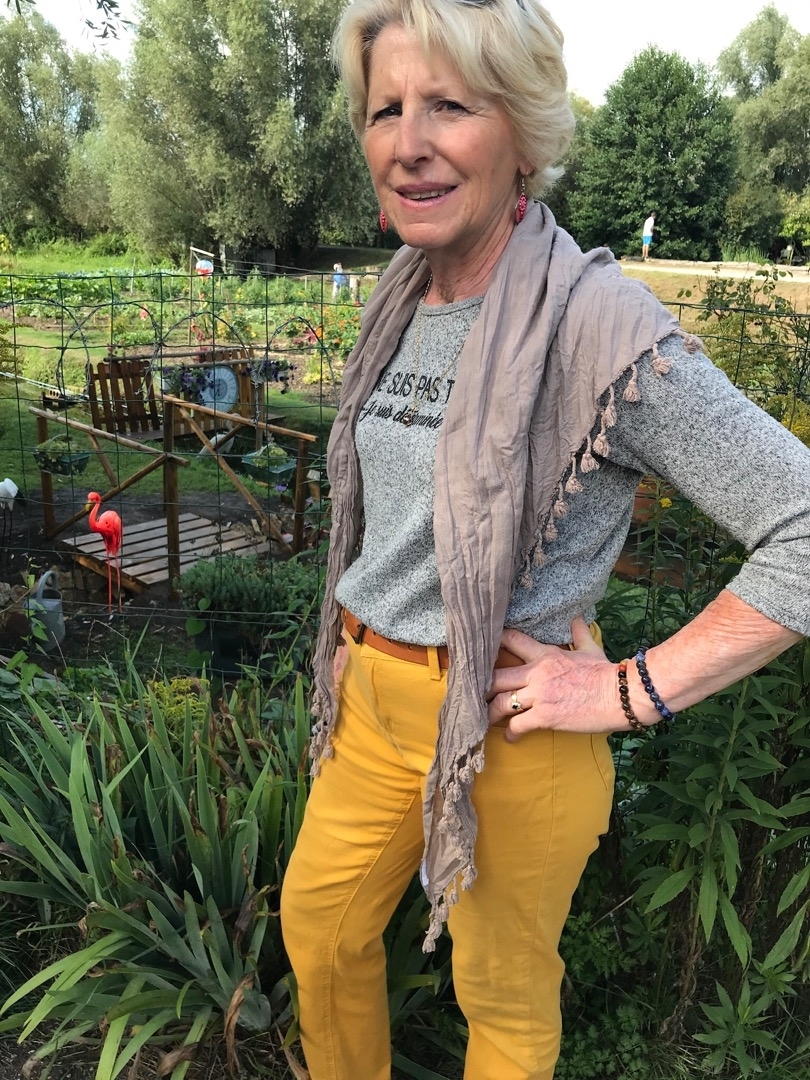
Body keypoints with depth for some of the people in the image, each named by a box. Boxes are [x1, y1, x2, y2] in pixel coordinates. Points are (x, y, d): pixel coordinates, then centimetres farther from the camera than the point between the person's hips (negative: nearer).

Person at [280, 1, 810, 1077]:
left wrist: (631, 693, -22)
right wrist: (353, 636, 14)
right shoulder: (401, 300, 2)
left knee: (503, 990, 18)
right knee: (318, 923, 26)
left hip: (507, 728, -7)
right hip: (371, 697, 8)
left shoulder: (599, 321, -23)